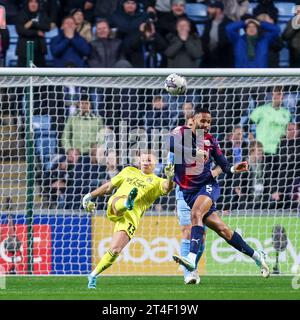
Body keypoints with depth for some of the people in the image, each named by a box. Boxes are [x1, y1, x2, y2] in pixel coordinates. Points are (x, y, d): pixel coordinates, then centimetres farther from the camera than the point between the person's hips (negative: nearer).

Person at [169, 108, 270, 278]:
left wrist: (233, 168, -15)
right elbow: (170, 144, -29)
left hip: (208, 185, 0)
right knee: (221, 229, 1)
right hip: (188, 192, 0)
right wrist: (195, 151, -38)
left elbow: (223, 164, 9)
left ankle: (192, 258, -43)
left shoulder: (211, 140, 3)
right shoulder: (182, 134, -5)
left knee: (196, 214, -31)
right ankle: (256, 256, 15)